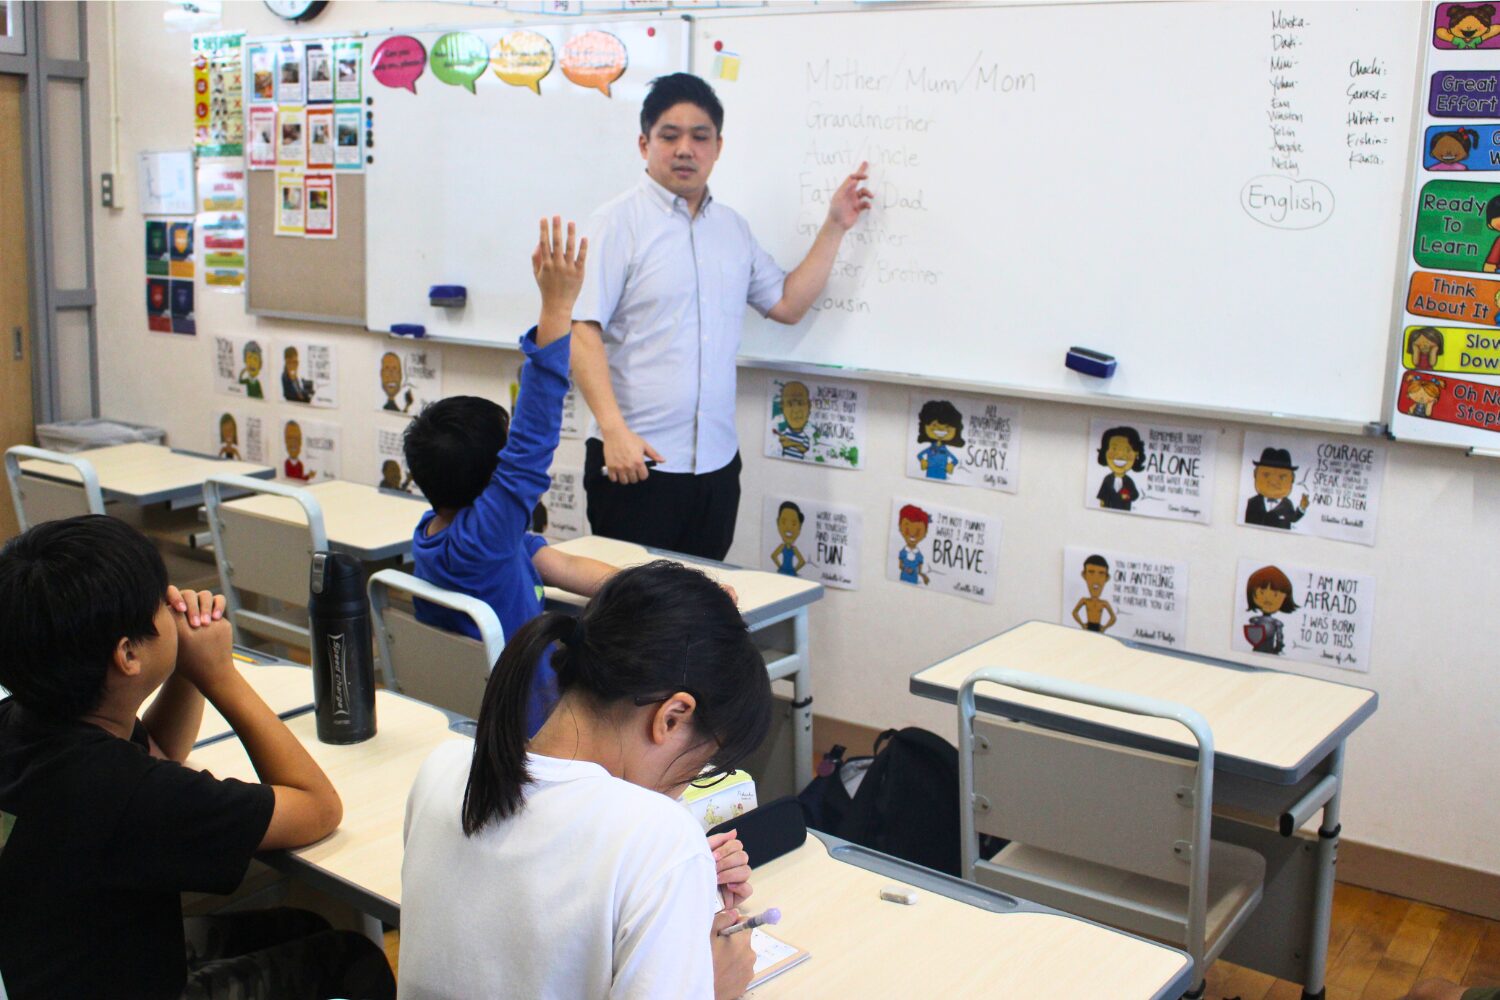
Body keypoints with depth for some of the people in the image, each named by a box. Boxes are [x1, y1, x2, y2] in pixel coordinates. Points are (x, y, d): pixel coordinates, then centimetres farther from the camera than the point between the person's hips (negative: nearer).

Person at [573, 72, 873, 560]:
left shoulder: (733, 227, 15)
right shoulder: (619, 222, -5)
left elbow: (786, 304, 18)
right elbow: (582, 331, -12)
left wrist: (834, 227, 14)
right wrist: (614, 430, -21)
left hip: (717, 464, 6)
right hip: (634, 461, -5)